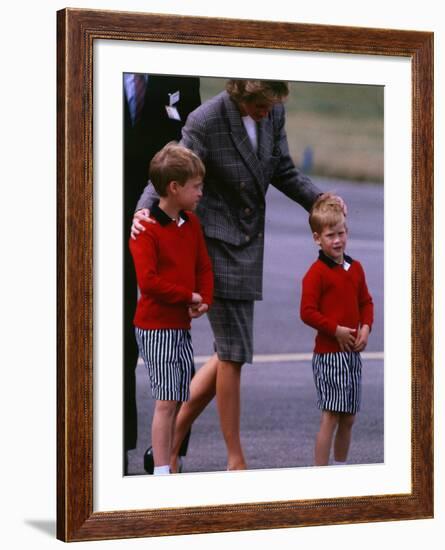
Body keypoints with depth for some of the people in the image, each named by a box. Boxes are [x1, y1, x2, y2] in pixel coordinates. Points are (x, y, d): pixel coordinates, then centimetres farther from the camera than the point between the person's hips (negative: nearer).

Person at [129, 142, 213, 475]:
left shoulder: (191, 223, 11)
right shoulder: (146, 229, -15)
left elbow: (204, 267, 14)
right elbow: (148, 281, -22)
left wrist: (204, 301, -4)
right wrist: (188, 296, -15)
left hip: (182, 325, 8)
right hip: (156, 326, -8)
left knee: (180, 400, 10)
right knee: (166, 401, -8)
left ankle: (169, 464, 18)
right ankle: (161, 472, -4)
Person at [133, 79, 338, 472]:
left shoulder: (273, 113, -1)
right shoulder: (205, 122, -19)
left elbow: (283, 172, 11)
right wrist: (144, 210, -35)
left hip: (248, 243, 7)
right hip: (216, 244, -7)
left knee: (231, 352, 9)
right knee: (234, 353, -4)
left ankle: (172, 439, 21)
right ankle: (236, 460, 9)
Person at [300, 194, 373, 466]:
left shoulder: (355, 268, 10)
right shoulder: (317, 273, -11)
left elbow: (366, 302, 19)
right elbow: (308, 312, -15)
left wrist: (366, 327, 1)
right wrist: (336, 330, -17)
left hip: (352, 352, 7)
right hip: (328, 353, -7)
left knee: (349, 417, 13)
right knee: (331, 415, -8)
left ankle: (341, 467, 26)